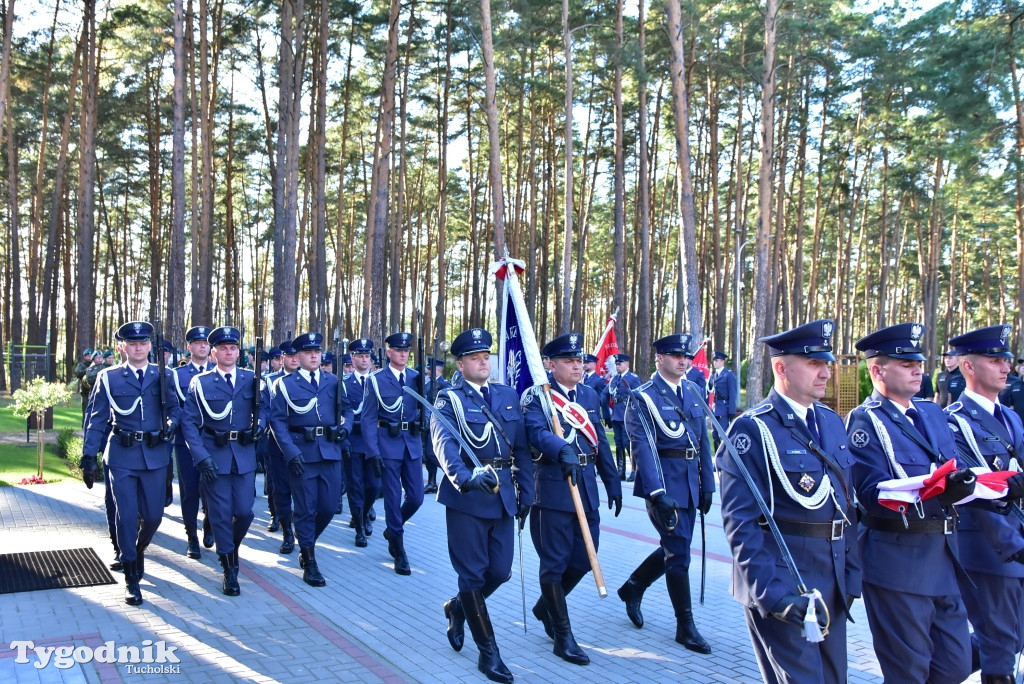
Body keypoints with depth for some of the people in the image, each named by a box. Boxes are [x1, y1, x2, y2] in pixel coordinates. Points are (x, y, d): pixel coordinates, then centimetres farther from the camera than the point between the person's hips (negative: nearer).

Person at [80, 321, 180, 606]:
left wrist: (171, 424, -14)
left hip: (155, 454, 2)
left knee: (153, 515, 6)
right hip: (121, 456, -2)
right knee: (126, 516, -2)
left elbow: (175, 408, 9)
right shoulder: (108, 377, 2)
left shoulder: (164, 376, 6)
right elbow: (97, 420, 2)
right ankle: (131, 579, 10)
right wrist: (88, 458, -3)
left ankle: (138, 549, 39)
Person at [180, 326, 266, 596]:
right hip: (213, 455, -2)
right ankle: (229, 570, 12)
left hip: (244, 455, 2)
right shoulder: (200, 382, -1)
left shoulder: (251, 379, 6)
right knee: (221, 513, 1)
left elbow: (262, 407, 17)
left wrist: (259, 423, -7)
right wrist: (201, 457, -13)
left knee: (244, 511, 1)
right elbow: (189, 422, -4)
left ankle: (231, 548, 32)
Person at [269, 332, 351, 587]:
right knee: (306, 509, 1)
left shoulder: (333, 381, 11)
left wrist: (345, 427, -3)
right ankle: (309, 563, 11)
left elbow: (347, 409, 19)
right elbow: (278, 421, -5)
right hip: (301, 453, -3)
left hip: (330, 451, 3)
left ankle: (305, 539, 32)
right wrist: (290, 452, -15)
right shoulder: (286, 384, 1)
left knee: (329, 506, 4)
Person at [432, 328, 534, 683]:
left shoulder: (509, 396, 11)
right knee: (473, 573, 2)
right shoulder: (449, 399, -4)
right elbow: (444, 443, -22)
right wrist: (465, 477, -39)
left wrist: (526, 494, 7)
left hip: (503, 494, 5)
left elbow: (522, 448, 11)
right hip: (467, 495, -5)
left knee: (500, 571, 9)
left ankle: (457, 607, 38)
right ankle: (488, 651, 14)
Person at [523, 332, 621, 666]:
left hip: (587, 487, 6)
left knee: (583, 559, 11)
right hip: (553, 485, -6)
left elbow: (600, 441, 17)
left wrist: (612, 482, 16)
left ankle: (545, 607, 35)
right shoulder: (536, 396, -6)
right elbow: (537, 432, -25)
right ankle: (563, 636, 14)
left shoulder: (590, 395, 14)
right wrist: (562, 451, -43)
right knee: (555, 562, 1)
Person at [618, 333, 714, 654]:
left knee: (674, 548, 15)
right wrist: (658, 493, -26)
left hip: (689, 484, 7)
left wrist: (707, 485, 11)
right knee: (678, 552, -2)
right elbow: (643, 447, -17)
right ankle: (685, 627, 11)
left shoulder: (693, 393, 11)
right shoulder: (643, 398, -8)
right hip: (664, 483, -7)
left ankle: (632, 588, 38)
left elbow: (703, 441, 14)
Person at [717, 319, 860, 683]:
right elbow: (740, 521, -18)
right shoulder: (753, 429, -14)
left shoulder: (833, 423, 10)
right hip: (782, 581, -7)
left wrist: (851, 574, 8)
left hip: (832, 583, 7)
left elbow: (846, 504, 14)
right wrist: (772, 593, -23)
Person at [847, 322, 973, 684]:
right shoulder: (865, 421, -10)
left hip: (942, 557, 7)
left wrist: (960, 484, -10)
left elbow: (951, 475, 14)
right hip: (897, 563, -7)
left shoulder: (931, 413, 13)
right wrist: (937, 491, -34)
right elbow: (872, 494, -20)